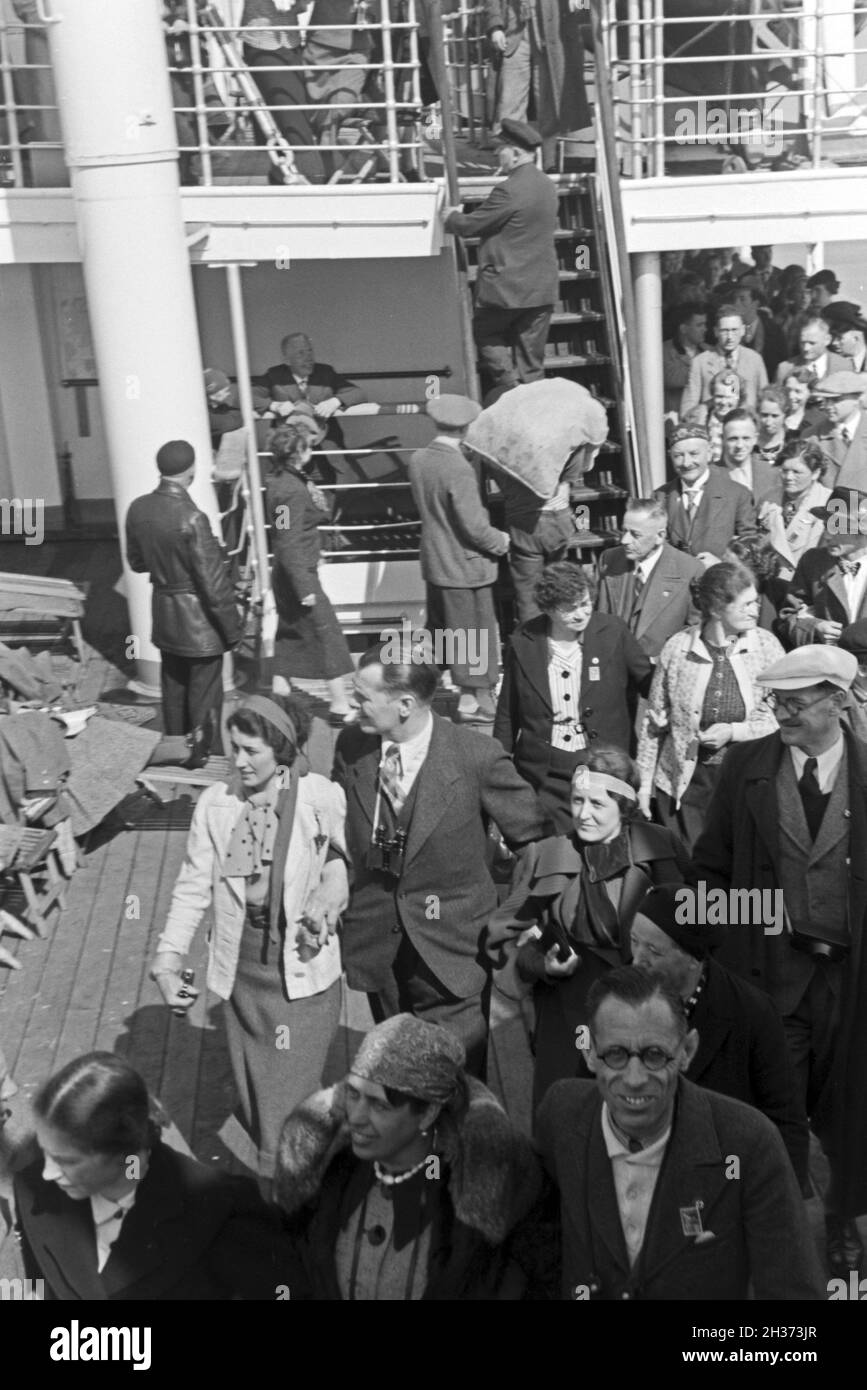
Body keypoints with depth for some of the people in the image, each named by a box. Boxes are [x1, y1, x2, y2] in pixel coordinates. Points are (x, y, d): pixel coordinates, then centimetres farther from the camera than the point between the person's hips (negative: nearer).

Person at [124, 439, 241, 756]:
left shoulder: (138, 509, -5)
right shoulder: (191, 518, -26)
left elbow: (136, 562, 10)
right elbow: (214, 584, -21)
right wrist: (232, 627, -10)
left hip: (164, 618, 7)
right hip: (199, 622, -7)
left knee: (173, 691, 21)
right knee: (204, 697, 9)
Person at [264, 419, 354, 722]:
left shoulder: (277, 479, 6)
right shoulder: (293, 490, -22)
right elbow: (289, 544, -23)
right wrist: (305, 588, -22)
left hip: (286, 575, 9)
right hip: (299, 574, -9)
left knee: (290, 637, 15)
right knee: (328, 636, -1)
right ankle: (339, 706, 5)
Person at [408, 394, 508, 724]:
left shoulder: (418, 460, -1)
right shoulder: (459, 469, -24)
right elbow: (473, 526, -22)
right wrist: (500, 541, -6)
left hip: (433, 560, 8)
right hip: (465, 565, -8)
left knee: (437, 627, 20)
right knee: (472, 631, 4)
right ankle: (473, 700, 12)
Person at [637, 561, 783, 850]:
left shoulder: (766, 645, -4)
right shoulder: (678, 648, -5)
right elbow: (654, 721, 3)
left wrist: (733, 732, -14)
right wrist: (644, 783, 4)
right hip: (685, 782, 0)